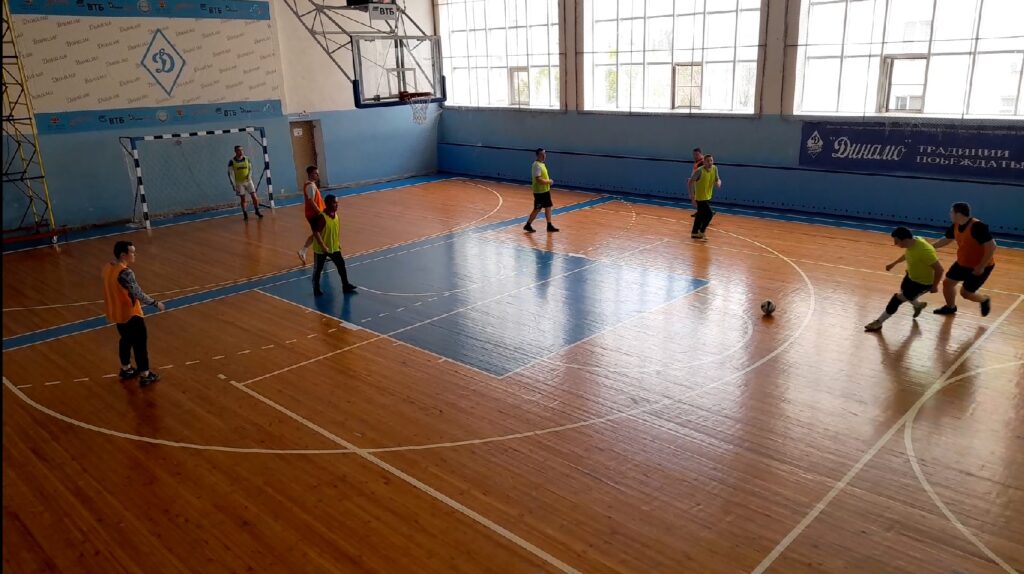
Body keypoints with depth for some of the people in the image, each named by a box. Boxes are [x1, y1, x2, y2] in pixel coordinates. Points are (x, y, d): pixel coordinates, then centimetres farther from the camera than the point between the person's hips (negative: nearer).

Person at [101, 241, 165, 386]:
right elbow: (138, 294, -27)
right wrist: (156, 303, -16)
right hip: (130, 314, -9)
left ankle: (126, 369, 39)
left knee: (126, 340, 25)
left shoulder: (107, 268, 1)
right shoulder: (125, 272, -28)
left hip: (117, 313, 9)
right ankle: (145, 376, 13)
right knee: (140, 343, 5)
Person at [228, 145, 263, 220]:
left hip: (248, 181, 2)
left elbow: (250, 169, 9)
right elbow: (230, 174, -10)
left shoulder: (247, 159, 0)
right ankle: (245, 214, 12)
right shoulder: (232, 161, -10)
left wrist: (249, 176, -12)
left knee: (254, 196, -3)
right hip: (239, 182, -2)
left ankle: (257, 211, 13)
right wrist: (233, 184, -15)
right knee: (242, 198, 3)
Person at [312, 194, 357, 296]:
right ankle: (316, 289, 22)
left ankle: (346, 285, 18)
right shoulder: (321, 217, -24)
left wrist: (338, 242, 10)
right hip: (321, 249, -6)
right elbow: (316, 232, -24)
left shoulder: (336, 214, -1)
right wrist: (323, 246, -26)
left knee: (341, 265, 7)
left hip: (334, 247, 6)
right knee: (318, 269, 8)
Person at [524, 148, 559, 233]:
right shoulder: (537, 165, -21)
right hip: (539, 191, -9)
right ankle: (528, 225, 10)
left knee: (548, 207, 12)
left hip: (545, 190, 10)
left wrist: (548, 181, 10)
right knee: (537, 209, -2)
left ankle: (549, 226, 19)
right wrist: (549, 181, -17)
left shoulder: (542, 164, 11)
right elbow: (538, 179, -28)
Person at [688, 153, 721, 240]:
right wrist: (692, 195, -23)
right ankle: (701, 232, 5)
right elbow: (691, 182, -19)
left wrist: (718, 183, -18)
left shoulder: (715, 168, -3)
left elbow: (717, 179, 7)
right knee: (709, 214, -11)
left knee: (701, 215, 16)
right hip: (700, 197, -7)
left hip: (707, 196, 7)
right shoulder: (700, 170, -23)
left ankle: (694, 233, 29)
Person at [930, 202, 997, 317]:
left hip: (981, 267, -8)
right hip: (963, 263, 8)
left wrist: (981, 267, -28)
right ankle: (950, 307, 36)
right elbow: (946, 240, 14)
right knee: (947, 282, 12)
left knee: (965, 293, -2)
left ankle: (985, 300, 29)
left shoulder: (977, 227, -30)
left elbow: (991, 246, -30)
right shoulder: (956, 226, -5)